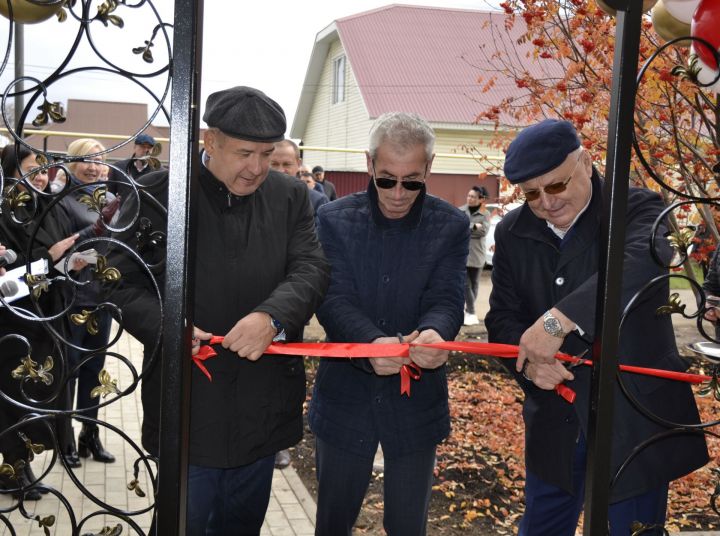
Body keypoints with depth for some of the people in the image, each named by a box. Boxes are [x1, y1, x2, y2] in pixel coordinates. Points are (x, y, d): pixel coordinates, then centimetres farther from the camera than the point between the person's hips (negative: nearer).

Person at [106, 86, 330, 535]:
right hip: (187, 408, -3)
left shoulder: (290, 196, 4)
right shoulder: (157, 194, -5)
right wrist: (163, 325, -24)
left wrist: (272, 317, -26)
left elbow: (312, 270, -5)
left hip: (263, 409, 4)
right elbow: (119, 279, -4)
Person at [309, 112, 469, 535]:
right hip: (345, 395, 0)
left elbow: (446, 300, -12)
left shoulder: (451, 226, -3)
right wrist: (371, 343, -36)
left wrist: (435, 333, -37)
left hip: (417, 403, 0)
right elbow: (334, 299, -15)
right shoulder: (335, 220, -5)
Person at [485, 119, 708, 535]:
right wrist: (529, 359, -19)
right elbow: (502, 316, 4)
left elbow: (644, 262, -33)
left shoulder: (637, 208, -11)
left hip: (635, 416, -4)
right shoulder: (513, 232, 4)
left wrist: (558, 319, -43)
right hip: (555, 421, 4)